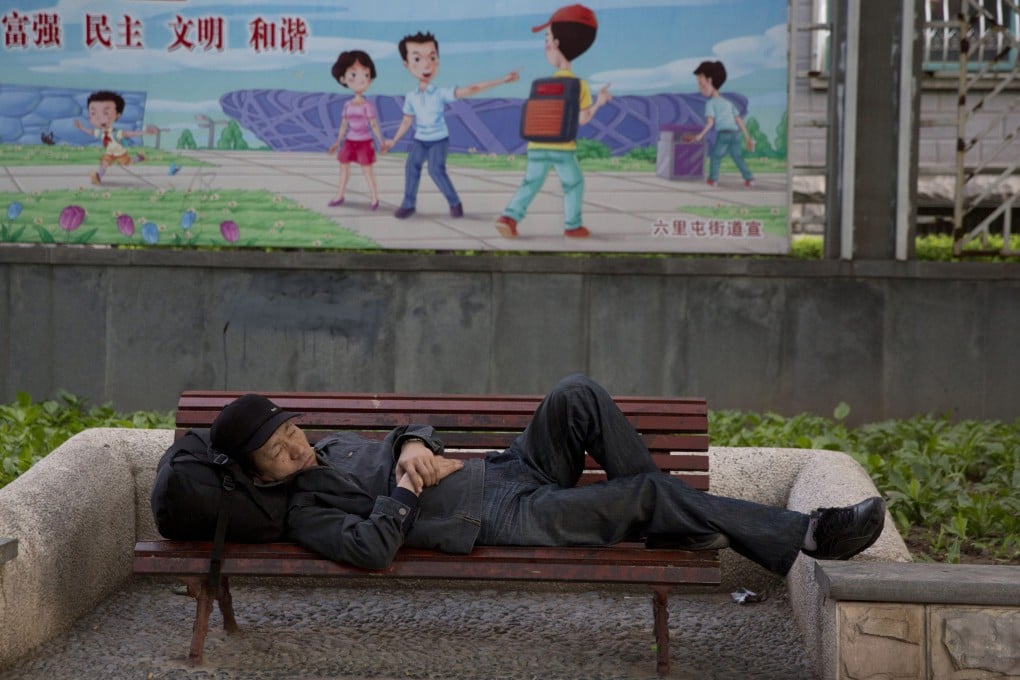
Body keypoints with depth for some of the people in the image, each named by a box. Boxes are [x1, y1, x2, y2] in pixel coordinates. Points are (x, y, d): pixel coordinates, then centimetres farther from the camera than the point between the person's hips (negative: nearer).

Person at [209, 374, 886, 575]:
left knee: (577, 394, -19)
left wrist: (413, 444, -1)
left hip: (511, 468, 8)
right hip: (509, 522, -8)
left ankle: (679, 525, -6)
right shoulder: (307, 513, -7)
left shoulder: (334, 446, 17)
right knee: (650, 492, -21)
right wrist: (407, 487, -13)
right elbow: (373, 547, -25)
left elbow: (411, 435, 23)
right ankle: (805, 536, -13)